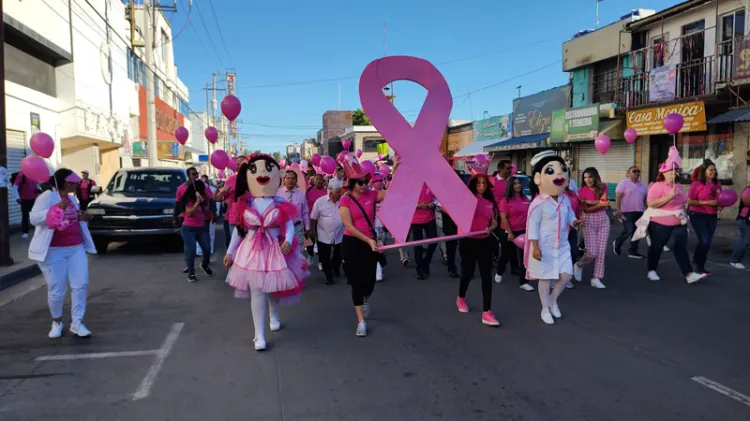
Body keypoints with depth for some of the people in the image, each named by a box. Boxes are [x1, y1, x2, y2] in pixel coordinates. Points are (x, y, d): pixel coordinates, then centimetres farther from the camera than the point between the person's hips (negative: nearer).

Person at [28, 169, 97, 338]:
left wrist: (83, 218, 5)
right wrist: (57, 208, -31)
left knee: (81, 285, -3)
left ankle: (77, 322, 4)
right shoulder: (47, 196, -9)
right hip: (53, 251, -6)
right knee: (56, 290, 1)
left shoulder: (72, 198, 14)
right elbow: (34, 218, -20)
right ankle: (56, 322, 24)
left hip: (76, 248, 6)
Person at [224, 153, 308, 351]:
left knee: (274, 288, 16)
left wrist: (288, 240, -26)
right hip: (252, 251, 0)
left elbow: (289, 224, -7)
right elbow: (238, 229, 4)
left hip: (275, 250, 1)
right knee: (257, 291, -4)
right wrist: (230, 251, 6)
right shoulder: (245, 204, -3)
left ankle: (274, 316, 49)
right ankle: (259, 334, 4)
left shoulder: (280, 203, -5)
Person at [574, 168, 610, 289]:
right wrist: (600, 204, -22)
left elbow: (604, 201, -13)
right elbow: (585, 209, -11)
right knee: (592, 252, -6)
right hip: (589, 222, -3)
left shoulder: (602, 187, 2)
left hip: (603, 220, 3)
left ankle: (596, 278, 6)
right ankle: (579, 266, 24)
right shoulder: (582, 190, -5)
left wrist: (588, 201, -18)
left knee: (601, 251, 0)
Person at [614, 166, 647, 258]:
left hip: (639, 212, 6)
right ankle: (617, 243, 14)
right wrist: (618, 210, -21)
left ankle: (632, 251, 14)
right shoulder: (623, 183, -5)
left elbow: (645, 198, 16)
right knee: (628, 231, -12)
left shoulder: (642, 184, 13)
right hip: (627, 212, -6)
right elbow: (618, 197, -12)